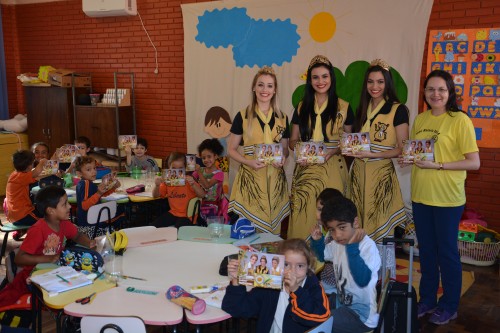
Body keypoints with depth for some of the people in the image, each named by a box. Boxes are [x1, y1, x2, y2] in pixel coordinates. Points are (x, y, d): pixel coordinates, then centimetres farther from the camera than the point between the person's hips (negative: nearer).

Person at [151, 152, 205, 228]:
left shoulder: (188, 180, -9)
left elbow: (202, 195, -17)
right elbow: (155, 195, 7)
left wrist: (193, 185, -34)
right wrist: (157, 185, -15)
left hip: (187, 215, -5)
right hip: (173, 213, 5)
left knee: (178, 230, -31)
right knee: (153, 226, -6)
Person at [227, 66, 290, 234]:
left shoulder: (282, 118, 10)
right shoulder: (243, 116, 1)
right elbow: (231, 149, 3)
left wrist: (282, 158, -5)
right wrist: (248, 162, -14)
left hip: (275, 179, 3)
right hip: (250, 178, -3)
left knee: (273, 228, 7)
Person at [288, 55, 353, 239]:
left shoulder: (344, 107, 6)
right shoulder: (302, 107, 13)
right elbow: (293, 140, 14)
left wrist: (333, 150, -11)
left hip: (332, 168, -2)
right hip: (306, 168, 2)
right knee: (303, 217, -2)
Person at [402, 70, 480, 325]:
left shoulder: (460, 120, -10)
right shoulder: (420, 119, 7)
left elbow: (474, 162, -12)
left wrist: (438, 165, -21)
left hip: (448, 198, -5)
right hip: (420, 195, 5)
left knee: (447, 251, 8)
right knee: (426, 249, 16)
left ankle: (449, 306, 25)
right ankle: (427, 299, 32)